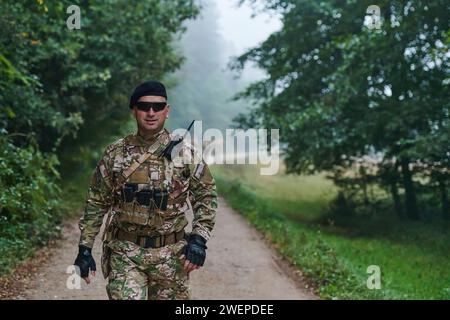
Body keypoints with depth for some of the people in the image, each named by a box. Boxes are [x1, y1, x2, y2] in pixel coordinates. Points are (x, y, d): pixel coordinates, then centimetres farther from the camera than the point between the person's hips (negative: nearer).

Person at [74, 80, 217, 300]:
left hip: (171, 255, 1)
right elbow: (96, 202, 5)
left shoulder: (185, 153, -1)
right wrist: (85, 249, 2)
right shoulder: (115, 154, 0)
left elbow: (206, 196, 4)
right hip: (125, 253, 0)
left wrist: (199, 239, -7)